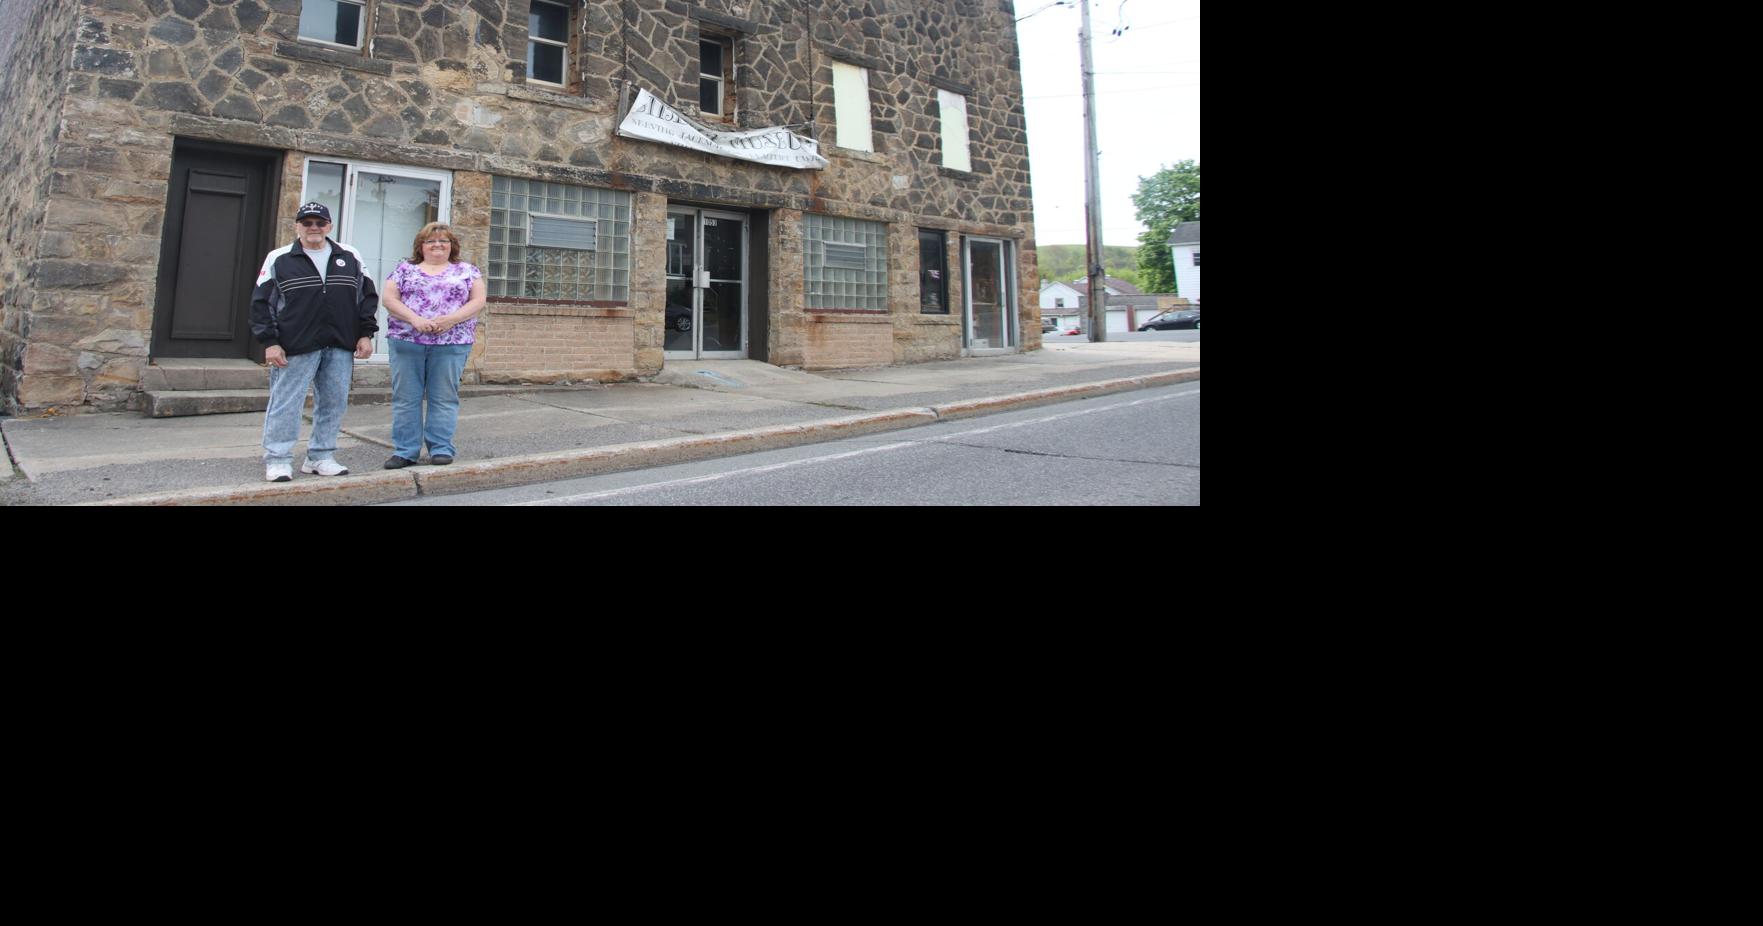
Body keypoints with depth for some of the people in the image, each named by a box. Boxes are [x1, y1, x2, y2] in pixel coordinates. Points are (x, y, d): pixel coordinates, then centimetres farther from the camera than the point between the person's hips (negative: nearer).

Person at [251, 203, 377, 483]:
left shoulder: (350, 257, 11)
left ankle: (321, 457, 19)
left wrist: (365, 333, 6)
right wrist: (269, 342, -6)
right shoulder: (279, 259, 3)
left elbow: (367, 295, 15)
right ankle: (277, 459, 8)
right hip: (296, 346, -3)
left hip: (340, 347, 3)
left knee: (334, 403, 7)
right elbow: (262, 302, 2)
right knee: (285, 403, -1)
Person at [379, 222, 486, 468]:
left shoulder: (467, 271, 11)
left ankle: (441, 448, 8)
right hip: (407, 340, 1)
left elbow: (479, 300, 2)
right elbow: (390, 298, 3)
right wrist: (415, 319, -14)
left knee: (444, 398, 1)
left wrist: (451, 319, -13)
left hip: (451, 343, -1)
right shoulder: (405, 270, 12)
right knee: (405, 398, 2)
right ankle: (405, 451, 8)